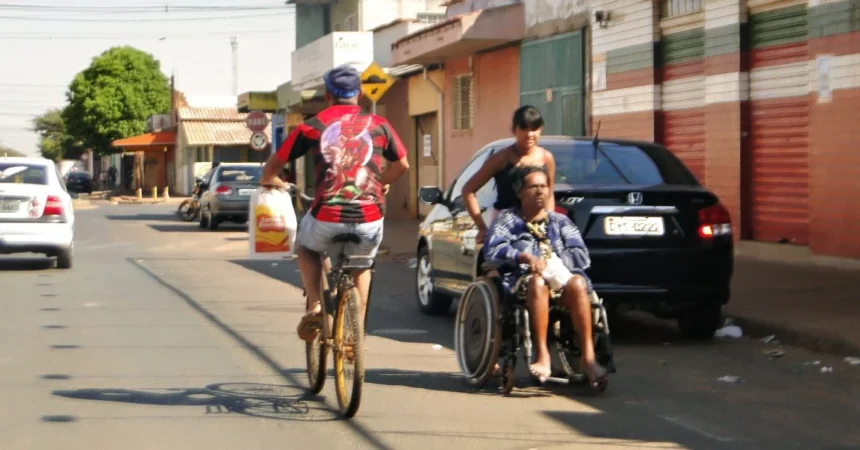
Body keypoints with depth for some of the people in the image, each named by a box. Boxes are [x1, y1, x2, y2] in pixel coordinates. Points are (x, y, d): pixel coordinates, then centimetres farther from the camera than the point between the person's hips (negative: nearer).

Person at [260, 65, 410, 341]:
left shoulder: (312, 127, 4)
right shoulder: (378, 125, 9)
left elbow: (273, 166, 11)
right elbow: (402, 164, 22)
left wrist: (270, 181, 34)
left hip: (327, 217, -1)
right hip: (370, 218, 2)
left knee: (307, 248, 32)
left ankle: (314, 306, 12)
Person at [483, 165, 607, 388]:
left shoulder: (560, 221, 22)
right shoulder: (508, 219, 16)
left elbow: (581, 256, 8)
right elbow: (492, 250, -3)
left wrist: (553, 263, -9)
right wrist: (525, 257, -19)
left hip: (560, 279, 2)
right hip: (522, 280, -2)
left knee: (577, 283, -32)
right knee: (537, 282, -38)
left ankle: (588, 356, -37)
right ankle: (542, 356, -43)